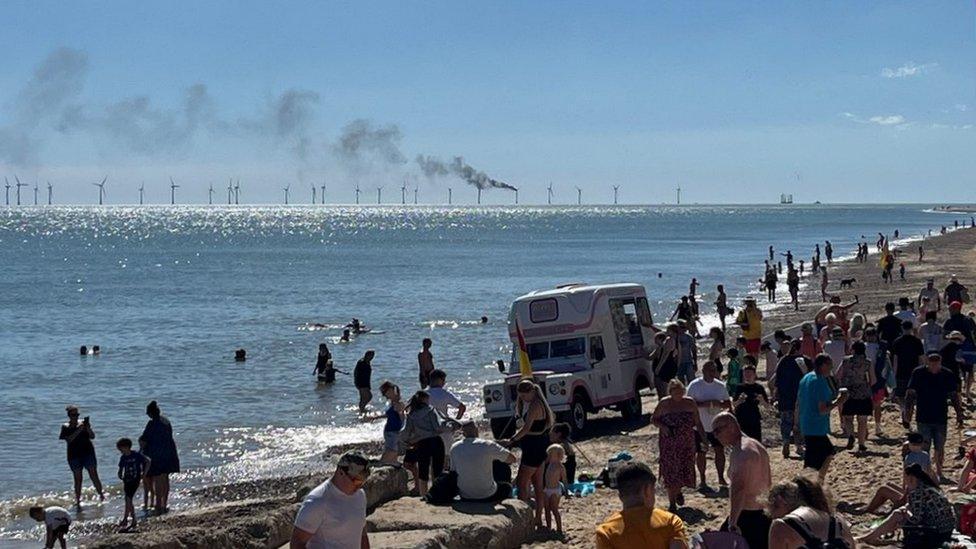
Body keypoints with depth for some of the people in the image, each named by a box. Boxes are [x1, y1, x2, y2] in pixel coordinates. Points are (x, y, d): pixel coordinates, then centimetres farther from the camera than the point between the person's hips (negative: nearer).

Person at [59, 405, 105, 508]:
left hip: (88, 453, 1)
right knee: (77, 479, 2)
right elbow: (68, 439, -15)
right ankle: (77, 500, 10)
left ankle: (101, 494, 9)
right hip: (74, 456, -1)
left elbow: (92, 437, 2)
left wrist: (88, 428, -16)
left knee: (94, 476, -3)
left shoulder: (83, 423, 5)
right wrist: (78, 430, -22)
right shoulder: (66, 427, 1)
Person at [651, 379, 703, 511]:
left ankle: (678, 491, 35)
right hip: (668, 443, -2)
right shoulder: (664, 404, -3)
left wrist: (704, 439, 2)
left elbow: (698, 423, 7)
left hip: (686, 443, 2)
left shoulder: (690, 403, 1)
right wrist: (662, 426, -14)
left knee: (685, 469, 3)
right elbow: (653, 419, 6)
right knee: (670, 470, -3)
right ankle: (672, 502, 6)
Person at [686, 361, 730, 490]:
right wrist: (706, 403, -26)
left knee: (720, 450, 0)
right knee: (701, 453, 5)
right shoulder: (694, 386, -9)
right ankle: (702, 480, 17)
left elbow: (728, 403, 5)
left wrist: (719, 404, -17)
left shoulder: (720, 386, 3)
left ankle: (721, 478, 11)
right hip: (700, 426, -3)